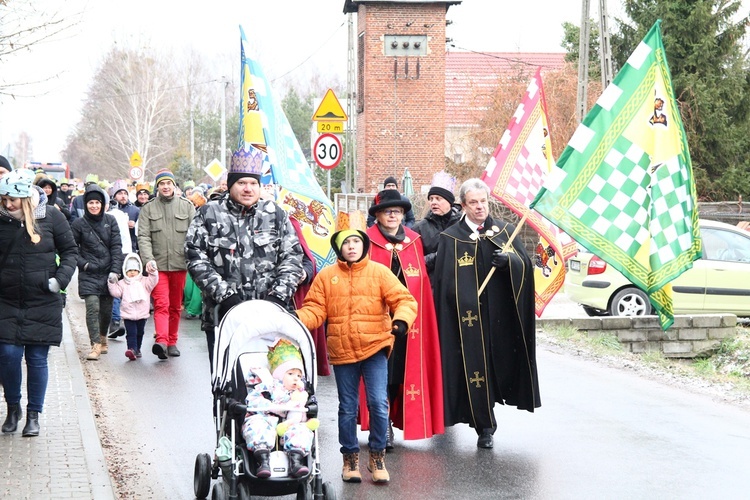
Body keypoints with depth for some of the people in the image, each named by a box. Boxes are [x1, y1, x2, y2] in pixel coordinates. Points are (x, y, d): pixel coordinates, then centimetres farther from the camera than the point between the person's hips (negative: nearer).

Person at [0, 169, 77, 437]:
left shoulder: (51, 216, -5)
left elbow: (69, 250, 4)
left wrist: (61, 277, -10)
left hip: (43, 303, -1)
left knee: (37, 359, 4)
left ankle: (33, 414, 19)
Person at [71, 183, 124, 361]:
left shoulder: (110, 221, 4)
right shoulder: (79, 224, 0)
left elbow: (116, 246, 1)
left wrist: (115, 270, -7)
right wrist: (83, 264, -8)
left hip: (108, 273, 2)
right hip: (89, 274, -2)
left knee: (107, 310, 8)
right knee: (93, 308, -14)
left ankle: (103, 338, 32)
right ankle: (96, 345, -11)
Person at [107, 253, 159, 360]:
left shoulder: (144, 282, 7)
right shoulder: (122, 283, 4)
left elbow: (153, 282, -6)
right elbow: (116, 293, -4)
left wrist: (153, 272, -20)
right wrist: (112, 283, -15)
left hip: (142, 314, 2)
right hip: (128, 315, -2)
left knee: (139, 333, 13)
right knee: (131, 333, -11)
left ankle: (137, 349, 26)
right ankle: (132, 349, -18)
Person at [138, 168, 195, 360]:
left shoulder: (187, 207, 8)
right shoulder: (148, 209, 6)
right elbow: (143, 236, -1)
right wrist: (148, 259, -16)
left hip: (180, 264, 2)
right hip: (158, 265, -2)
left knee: (176, 306, 10)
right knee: (161, 305, -13)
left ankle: (172, 342, 20)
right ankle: (162, 341, -24)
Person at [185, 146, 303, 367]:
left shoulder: (276, 214, 12)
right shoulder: (209, 214, 6)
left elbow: (292, 256, 8)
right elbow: (195, 258, -2)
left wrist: (278, 296, -6)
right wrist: (224, 295, -12)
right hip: (222, 316, -1)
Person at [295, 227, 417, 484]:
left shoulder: (379, 272, 0)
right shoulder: (326, 276, 4)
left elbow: (404, 300, -6)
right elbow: (315, 310, 1)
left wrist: (401, 319, -27)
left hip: (374, 348, -1)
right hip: (342, 352, 2)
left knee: (378, 403, -8)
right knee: (347, 408, 11)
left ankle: (377, 457, 9)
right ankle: (350, 458, 26)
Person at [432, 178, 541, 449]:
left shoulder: (505, 231, 11)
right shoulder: (450, 238, 3)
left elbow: (526, 264, 6)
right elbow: (443, 281, 1)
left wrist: (508, 260, -16)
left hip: (501, 315, 3)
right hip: (468, 318, -2)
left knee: (500, 363, 3)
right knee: (475, 368, -3)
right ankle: (484, 427, 8)